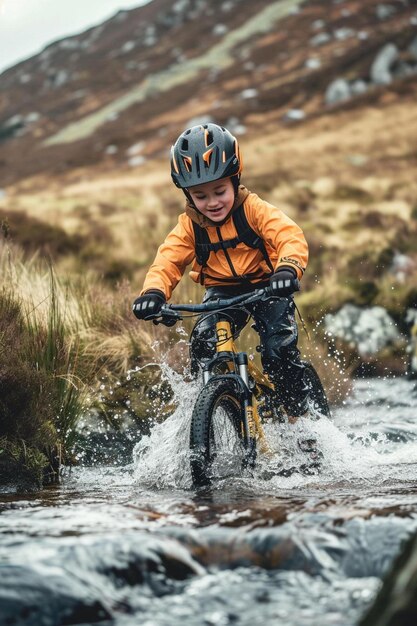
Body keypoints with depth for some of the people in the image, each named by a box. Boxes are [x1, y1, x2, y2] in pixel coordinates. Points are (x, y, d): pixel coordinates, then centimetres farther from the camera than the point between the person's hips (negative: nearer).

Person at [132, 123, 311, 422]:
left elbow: (290, 235, -31)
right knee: (203, 343, -22)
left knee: (279, 347, -22)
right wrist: (154, 291, -39)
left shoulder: (253, 209, -18)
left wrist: (288, 267, -54)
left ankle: (300, 416, -2)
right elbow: (168, 260, -15)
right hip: (222, 291, 3)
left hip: (266, 286, -3)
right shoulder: (189, 226, -7)